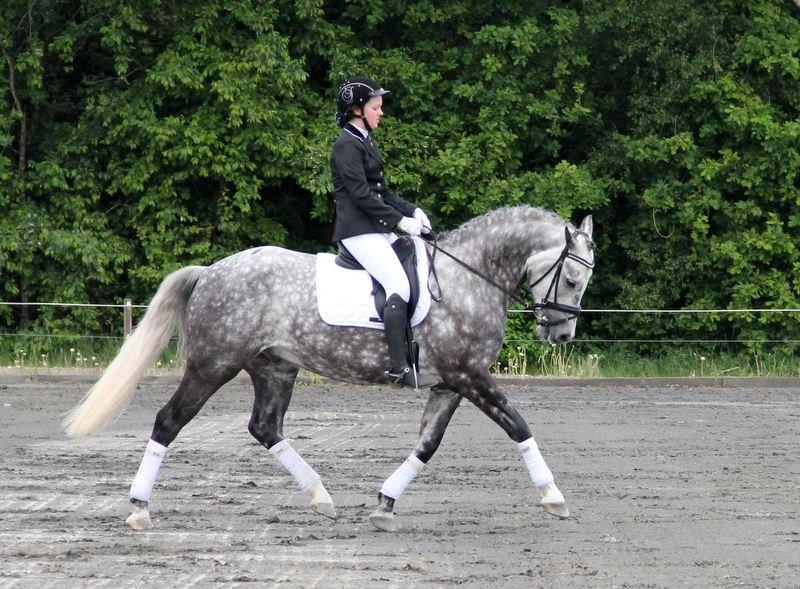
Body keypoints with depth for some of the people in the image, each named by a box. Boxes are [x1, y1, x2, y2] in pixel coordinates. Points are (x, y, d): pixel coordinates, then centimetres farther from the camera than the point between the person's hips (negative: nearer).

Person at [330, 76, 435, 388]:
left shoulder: (366, 142, 19)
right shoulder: (347, 145, -10)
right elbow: (361, 194, -18)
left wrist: (412, 211, 6)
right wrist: (400, 220, -18)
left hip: (378, 229, 10)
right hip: (358, 230, -10)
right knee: (399, 286, -23)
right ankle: (399, 368, -27)